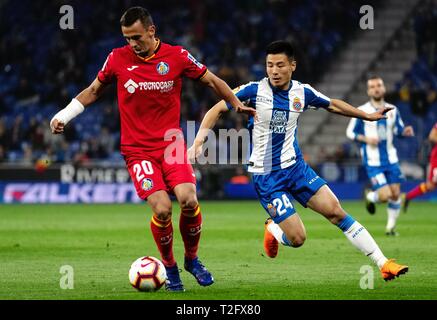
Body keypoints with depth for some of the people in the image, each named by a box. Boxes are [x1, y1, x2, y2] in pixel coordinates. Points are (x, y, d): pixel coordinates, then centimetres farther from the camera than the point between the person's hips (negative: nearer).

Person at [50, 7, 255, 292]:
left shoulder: (177, 56, -3)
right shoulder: (118, 58, -2)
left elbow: (212, 80, 10)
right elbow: (94, 91, 14)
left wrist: (237, 104, 2)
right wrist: (63, 116, 7)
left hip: (171, 144, 1)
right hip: (137, 149, -1)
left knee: (189, 201, -18)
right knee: (162, 209, -19)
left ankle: (192, 258, 10)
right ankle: (169, 267, 6)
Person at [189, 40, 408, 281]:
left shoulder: (303, 92, 1)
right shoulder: (255, 90, -12)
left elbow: (333, 105, 20)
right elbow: (217, 110, -10)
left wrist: (367, 116, 24)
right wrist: (198, 141, -23)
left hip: (295, 166, 4)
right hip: (265, 175, -4)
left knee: (335, 211, -6)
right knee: (297, 239, -11)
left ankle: (383, 264, 1)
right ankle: (273, 230, 26)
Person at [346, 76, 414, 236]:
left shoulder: (392, 110, 5)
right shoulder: (362, 111, -6)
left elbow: (398, 130, 16)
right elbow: (350, 132, -1)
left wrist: (406, 131, -8)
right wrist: (366, 139, -17)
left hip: (391, 159, 4)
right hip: (373, 161, -4)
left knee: (396, 194, 2)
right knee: (385, 196, -14)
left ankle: (391, 226, 20)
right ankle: (370, 196, 21)